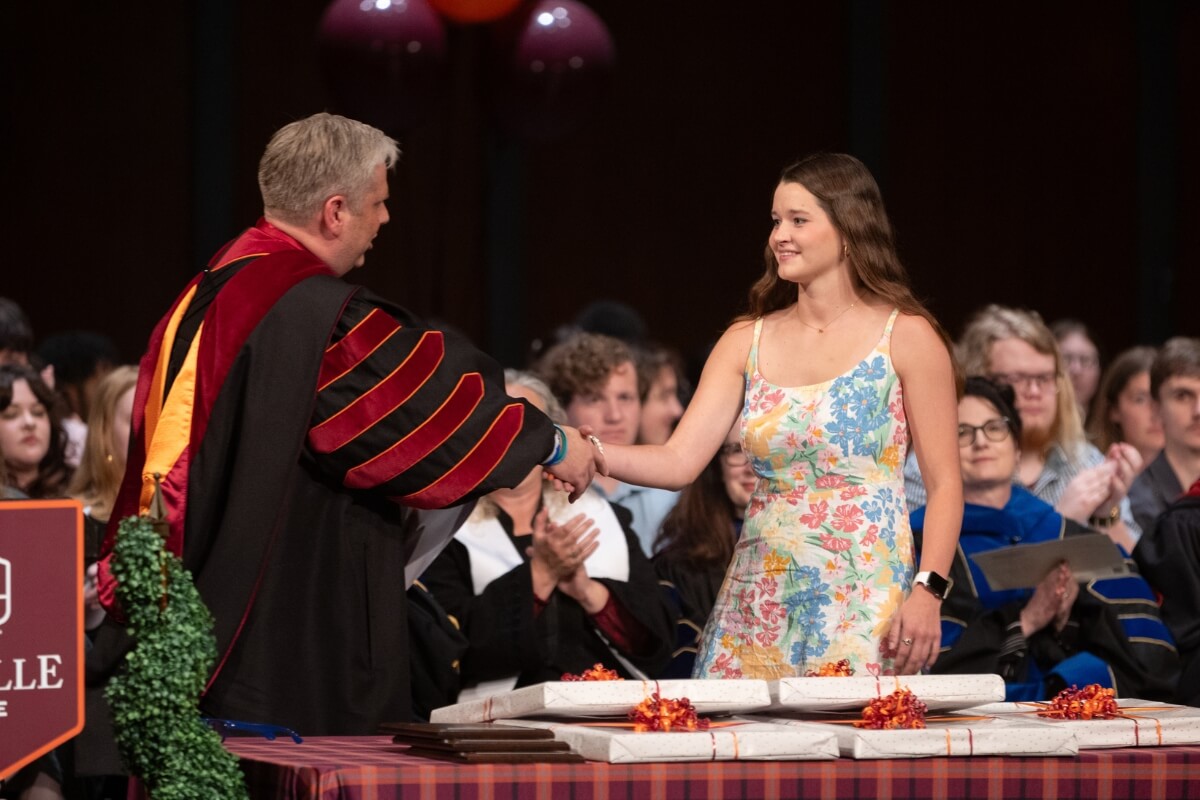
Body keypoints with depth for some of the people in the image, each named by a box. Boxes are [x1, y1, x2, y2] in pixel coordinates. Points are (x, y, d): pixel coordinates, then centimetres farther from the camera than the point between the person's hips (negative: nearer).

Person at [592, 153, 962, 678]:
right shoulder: (747, 342, 10)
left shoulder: (906, 338, -1)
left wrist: (928, 592, -14)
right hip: (760, 608, 4)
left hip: (863, 608, -4)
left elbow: (945, 484, -3)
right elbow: (680, 462, 1)